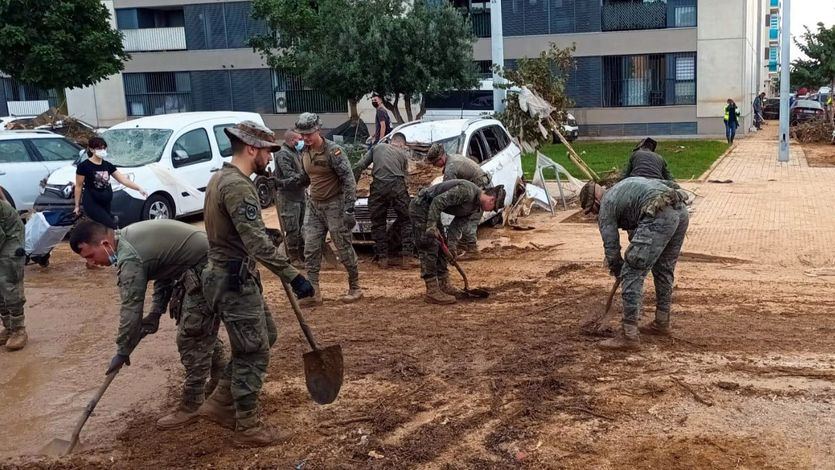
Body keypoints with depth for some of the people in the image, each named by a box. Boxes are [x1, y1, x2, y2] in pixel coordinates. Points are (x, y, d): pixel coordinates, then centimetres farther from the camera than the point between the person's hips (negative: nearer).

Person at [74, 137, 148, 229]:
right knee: (112, 227, -18)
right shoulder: (84, 166, -8)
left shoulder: (108, 165, 8)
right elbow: (78, 186, -2)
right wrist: (77, 205, 0)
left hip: (106, 204, 6)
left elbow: (123, 179, 5)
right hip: (92, 204, -6)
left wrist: (139, 188, -6)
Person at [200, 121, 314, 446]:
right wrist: (292, 276, -29)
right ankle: (248, 428, 14)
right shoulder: (237, 186, -22)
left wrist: (263, 232, 34)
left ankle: (220, 404, 27)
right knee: (254, 352, 0)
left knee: (264, 338, 20)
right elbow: (257, 243, -29)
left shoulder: (223, 178, 11)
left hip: (235, 276, 11)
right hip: (234, 281, -11)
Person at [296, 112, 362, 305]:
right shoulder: (304, 152, 4)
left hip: (334, 205, -7)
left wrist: (349, 210, -21)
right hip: (314, 205, 7)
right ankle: (313, 293, 8)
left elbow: (349, 180, -18)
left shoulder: (333, 151, -18)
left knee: (344, 249, 2)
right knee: (311, 249, 3)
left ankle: (354, 288, 17)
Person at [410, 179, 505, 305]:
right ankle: (432, 292, -8)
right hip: (420, 206, -10)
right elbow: (438, 201, -28)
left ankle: (444, 285, 22)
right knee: (430, 248, -11)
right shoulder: (466, 191, -24)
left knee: (441, 247, 13)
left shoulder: (475, 205, 7)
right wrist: (431, 226, -30)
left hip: (430, 209, 10)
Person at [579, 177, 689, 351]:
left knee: (632, 274, -2)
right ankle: (662, 323, 36)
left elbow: (611, 246, 13)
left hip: (659, 216, -9)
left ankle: (629, 336, -2)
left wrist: (618, 270, 29)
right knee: (664, 269, 24)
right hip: (680, 211, 9)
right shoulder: (620, 189, 33)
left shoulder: (606, 207, 11)